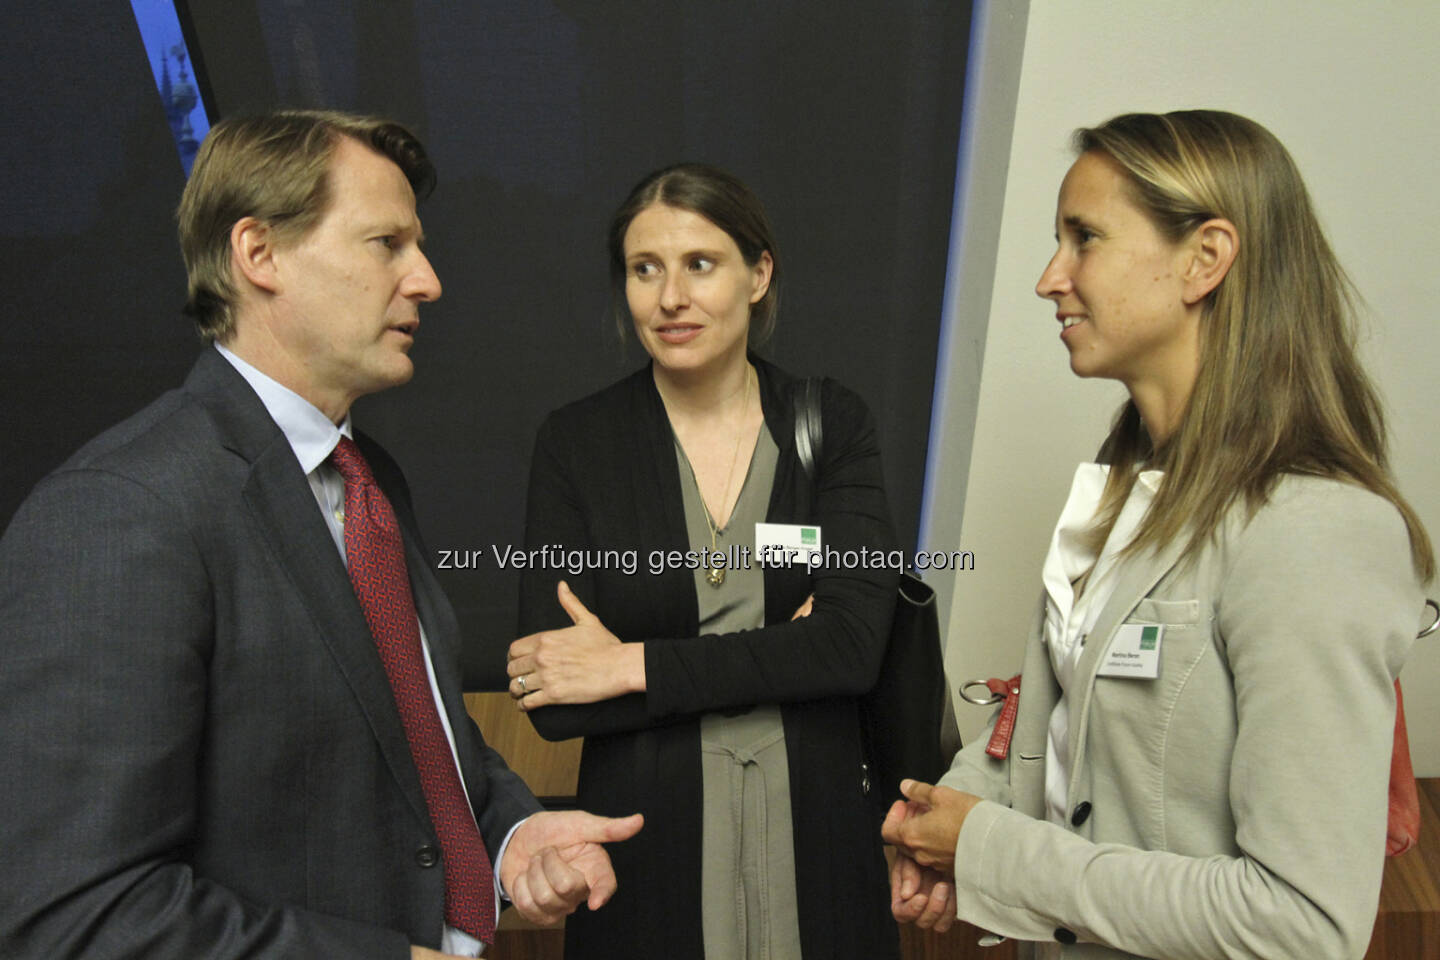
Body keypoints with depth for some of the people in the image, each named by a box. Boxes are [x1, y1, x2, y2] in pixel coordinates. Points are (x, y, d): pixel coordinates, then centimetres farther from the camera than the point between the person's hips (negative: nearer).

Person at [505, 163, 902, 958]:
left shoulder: (833, 424, -3)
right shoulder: (574, 442, -7)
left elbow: (855, 644, -14)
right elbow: (552, 702, -12)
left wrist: (634, 666, -16)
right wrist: (778, 655, -15)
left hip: (813, 835, 2)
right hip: (647, 841, -1)